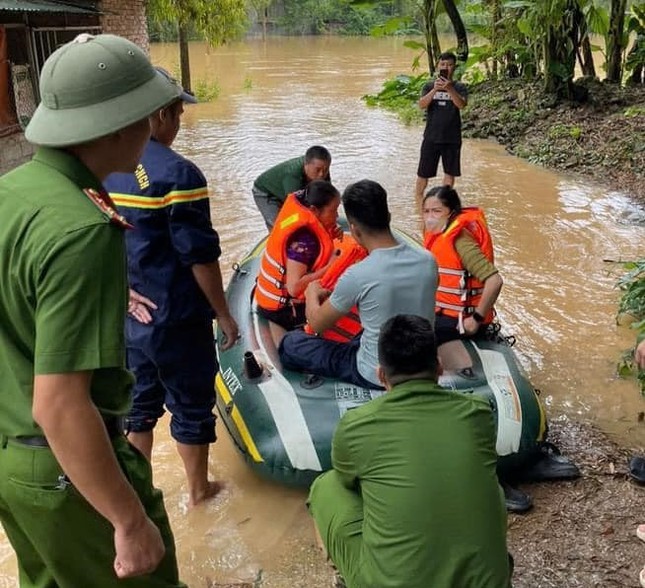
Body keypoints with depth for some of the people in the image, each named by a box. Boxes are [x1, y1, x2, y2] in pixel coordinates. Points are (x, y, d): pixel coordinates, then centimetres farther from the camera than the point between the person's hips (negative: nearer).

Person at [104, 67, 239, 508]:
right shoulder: (177, 173, -20)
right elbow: (200, 256, -19)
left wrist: (123, 289, 7)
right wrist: (224, 313, -8)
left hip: (126, 316, 6)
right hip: (176, 319, -6)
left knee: (139, 404, 21)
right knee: (191, 405, 13)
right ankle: (198, 489, 31)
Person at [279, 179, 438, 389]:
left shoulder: (357, 275, -27)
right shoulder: (428, 260, -11)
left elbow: (317, 325, -10)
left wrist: (312, 293, 12)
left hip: (378, 376, -5)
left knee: (290, 343, 8)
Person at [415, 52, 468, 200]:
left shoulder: (459, 87, 0)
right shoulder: (429, 86, 3)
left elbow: (461, 104, -18)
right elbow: (422, 105, -12)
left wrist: (450, 89, -33)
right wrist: (435, 89, -27)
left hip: (452, 138, 0)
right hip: (431, 137, 0)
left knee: (450, 171, 9)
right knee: (424, 171, 5)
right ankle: (418, 197, 21)